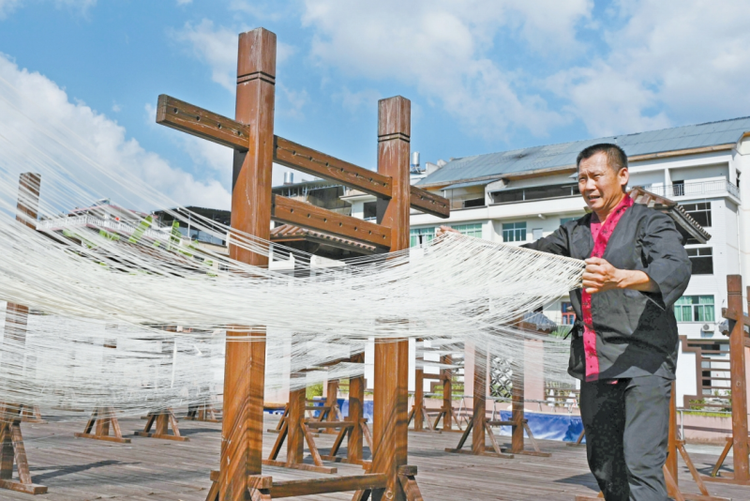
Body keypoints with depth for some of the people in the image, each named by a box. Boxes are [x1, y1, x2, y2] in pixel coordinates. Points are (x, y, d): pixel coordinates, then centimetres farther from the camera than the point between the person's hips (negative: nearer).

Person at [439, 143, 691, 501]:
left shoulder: (650, 223, 1)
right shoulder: (575, 232, 20)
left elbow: (676, 269, -18)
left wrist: (620, 278, -38)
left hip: (644, 361, -6)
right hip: (594, 364, 6)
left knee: (641, 464, -15)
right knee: (604, 466, 9)